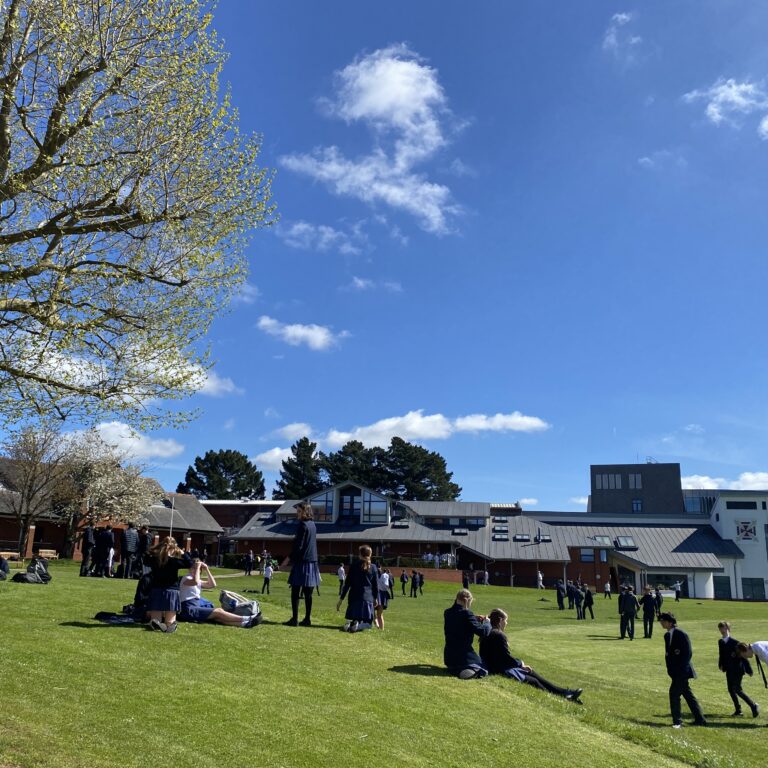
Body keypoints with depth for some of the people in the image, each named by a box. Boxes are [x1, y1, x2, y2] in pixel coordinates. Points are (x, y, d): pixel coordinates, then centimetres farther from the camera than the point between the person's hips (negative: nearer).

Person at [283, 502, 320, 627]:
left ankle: (294, 619, -4)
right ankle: (307, 619, 11)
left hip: (302, 561, -8)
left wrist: (289, 559, -11)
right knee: (308, 593, 9)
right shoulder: (312, 525, 12)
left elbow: (298, 546, -15)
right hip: (312, 562, 8)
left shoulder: (302, 525, -12)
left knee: (295, 592, -3)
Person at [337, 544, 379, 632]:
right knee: (368, 623, 8)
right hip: (368, 598, -1)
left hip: (354, 597, 1)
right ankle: (358, 625, -25)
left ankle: (349, 623, -20)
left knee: (351, 618, 16)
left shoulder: (354, 566, 1)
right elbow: (376, 585, 7)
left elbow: (347, 583, 0)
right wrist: (376, 598, 23)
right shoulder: (373, 568, 1)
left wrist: (341, 599, 3)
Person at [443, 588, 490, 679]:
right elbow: (483, 632, -22)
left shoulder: (447, 613, 2)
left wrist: (476, 619, 12)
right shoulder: (466, 614, -22)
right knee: (483, 670, 15)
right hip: (464, 656, -7)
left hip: (449, 656, 7)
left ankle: (455, 670, 3)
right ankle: (472, 670, -16)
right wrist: (487, 622, -1)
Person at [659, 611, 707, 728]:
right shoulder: (667, 635, 10)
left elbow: (688, 653, -16)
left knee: (674, 692, -12)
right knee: (687, 694, 14)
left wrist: (681, 669, -18)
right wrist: (669, 669, 5)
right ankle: (700, 719, 23)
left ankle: (677, 721, -6)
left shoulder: (681, 634, -15)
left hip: (682, 671, -9)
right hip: (675, 671, 9)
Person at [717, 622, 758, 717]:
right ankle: (738, 710, 19)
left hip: (737, 670, -7)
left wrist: (748, 669, -15)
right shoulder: (720, 642, 5)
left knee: (737, 690, -9)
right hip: (729, 670, 7)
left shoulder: (735, 642, -16)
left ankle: (753, 706, 6)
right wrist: (721, 665, 4)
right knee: (731, 690, 8)